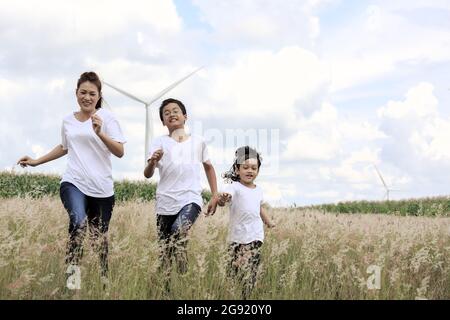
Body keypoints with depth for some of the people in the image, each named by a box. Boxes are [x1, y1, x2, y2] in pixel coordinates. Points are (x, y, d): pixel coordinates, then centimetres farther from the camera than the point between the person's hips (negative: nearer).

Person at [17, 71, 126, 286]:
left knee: (100, 236, 7)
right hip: (73, 183, 2)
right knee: (79, 221, -29)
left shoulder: (106, 117, -2)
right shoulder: (68, 121, 12)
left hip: (102, 188, -1)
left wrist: (100, 133, -24)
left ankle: (104, 279, 25)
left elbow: (120, 152, -10)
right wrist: (37, 161, 30)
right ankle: (72, 270, -22)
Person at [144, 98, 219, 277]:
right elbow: (147, 175, -2)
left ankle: (183, 277, -16)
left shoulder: (198, 142, 11)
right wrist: (152, 162, -25)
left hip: (191, 200, -1)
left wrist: (215, 197, 19)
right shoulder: (159, 142, 7)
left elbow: (208, 167, 26)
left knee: (178, 230, -29)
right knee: (164, 251, 4)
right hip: (165, 203, 1)